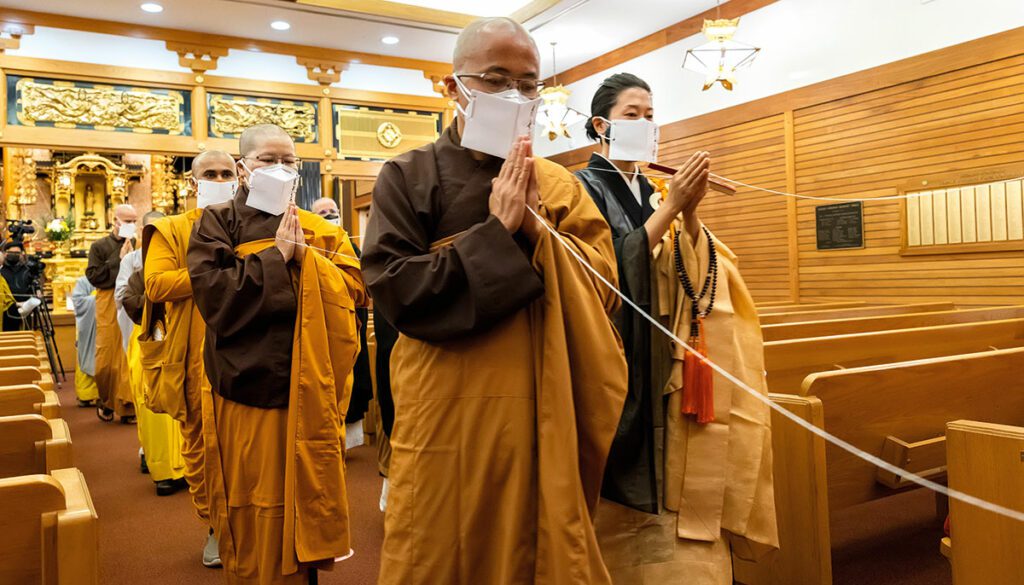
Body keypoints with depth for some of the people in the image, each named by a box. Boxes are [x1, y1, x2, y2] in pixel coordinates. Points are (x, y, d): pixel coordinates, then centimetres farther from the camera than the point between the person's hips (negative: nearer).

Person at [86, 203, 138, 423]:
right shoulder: (99, 246, 7)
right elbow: (93, 275, -5)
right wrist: (119, 261, -7)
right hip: (109, 305, -1)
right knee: (107, 356, 1)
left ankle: (128, 405, 4)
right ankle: (106, 402, 22)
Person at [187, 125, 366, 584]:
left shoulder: (322, 231, 12)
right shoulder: (217, 223, 4)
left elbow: (353, 290, -1)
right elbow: (213, 293, -13)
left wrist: (304, 255, -11)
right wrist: (276, 256, -12)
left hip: (308, 391, 2)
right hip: (249, 386, -2)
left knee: (302, 505, 10)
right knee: (252, 515, 6)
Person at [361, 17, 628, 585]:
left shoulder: (559, 185, 9)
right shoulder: (408, 177, -1)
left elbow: (602, 287, -1)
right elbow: (395, 289, -14)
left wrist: (537, 229, -15)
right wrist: (498, 234, -16)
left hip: (544, 416, 3)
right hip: (446, 415, -2)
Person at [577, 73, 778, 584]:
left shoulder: (654, 191, 15)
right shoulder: (585, 187, -3)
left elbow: (693, 272, 7)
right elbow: (612, 269, -17)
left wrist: (690, 210, -9)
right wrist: (670, 206, -18)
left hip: (662, 367, 6)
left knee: (668, 488, 7)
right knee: (621, 488, -1)